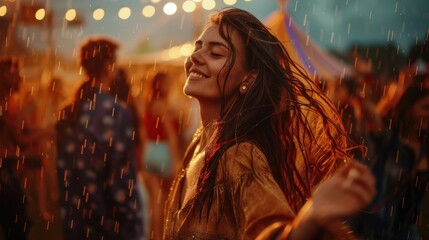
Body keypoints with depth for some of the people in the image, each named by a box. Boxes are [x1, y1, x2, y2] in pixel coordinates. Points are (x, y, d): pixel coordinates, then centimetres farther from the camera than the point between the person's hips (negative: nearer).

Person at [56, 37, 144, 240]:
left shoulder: (67, 113, 2)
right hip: (111, 221, -5)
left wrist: (67, 213, 14)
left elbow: (62, 170, 5)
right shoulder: (117, 111, -13)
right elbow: (123, 177, -15)